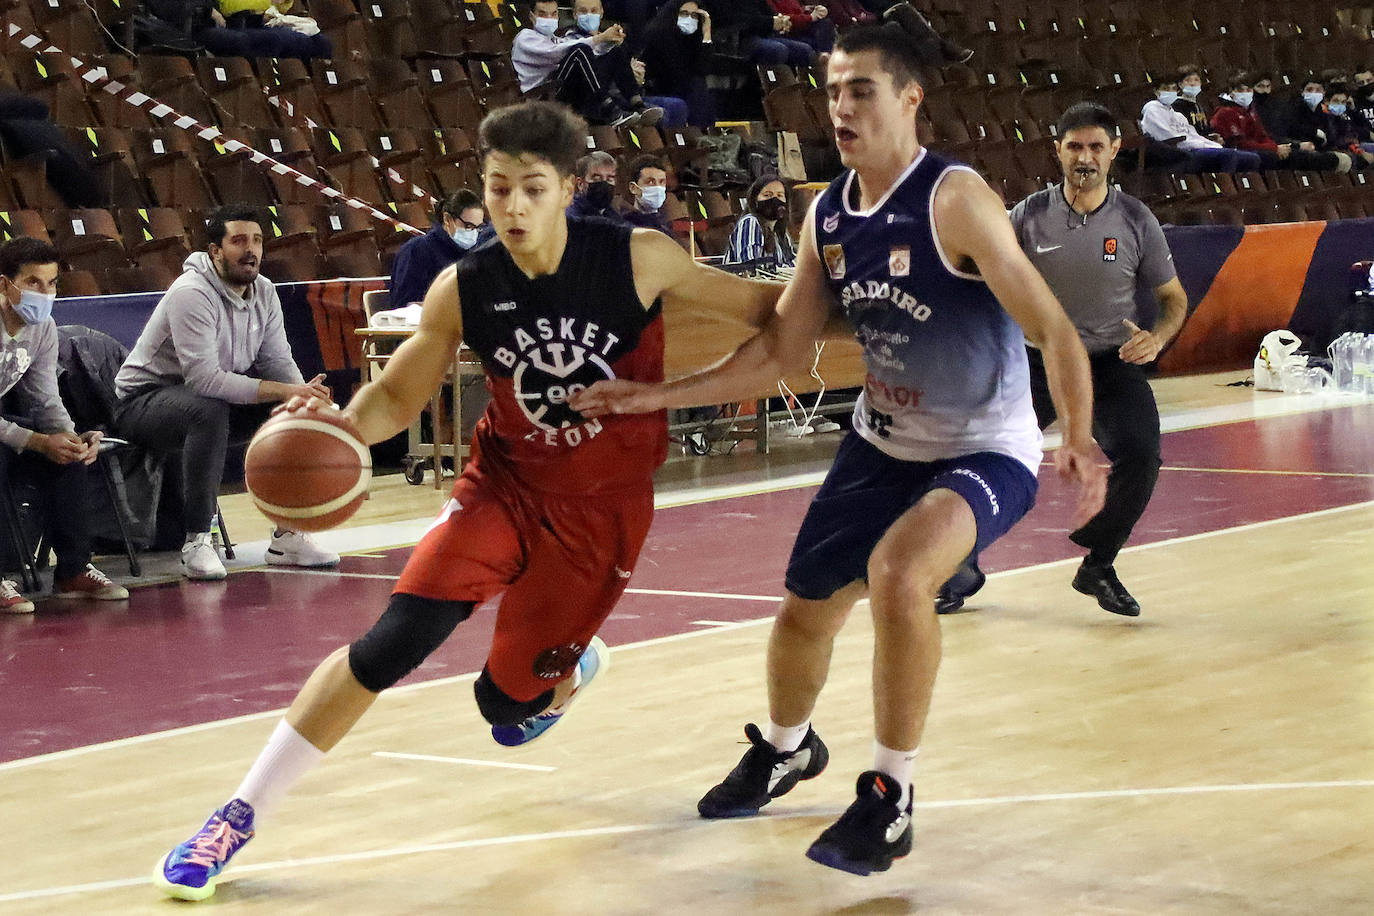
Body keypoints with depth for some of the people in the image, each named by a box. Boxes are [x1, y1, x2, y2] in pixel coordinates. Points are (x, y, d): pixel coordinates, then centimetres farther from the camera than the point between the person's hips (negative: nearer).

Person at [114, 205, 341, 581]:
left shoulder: (264, 292, 1)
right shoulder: (191, 293, -25)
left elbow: (277, 361, 0)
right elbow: (205, 379, -34)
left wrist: (302, 392, -23)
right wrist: (282, 391, -36)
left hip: (221, 395, 8)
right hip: (145, 401, -8)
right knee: (209, 410, -39)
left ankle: (288, 536, -5)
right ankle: (196, 542, -32)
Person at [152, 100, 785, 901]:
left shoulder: (638, 260, -17)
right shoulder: (464, 289, -12)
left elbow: (764, 308, -5)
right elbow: (397, 397, -4)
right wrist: (340, 427, -24)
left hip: (602, 507, -1)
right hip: (505, 482, 1)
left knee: (508, 701, 4)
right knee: (393, 641, -18)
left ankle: (573, 663, 45)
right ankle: (239, 816, -7)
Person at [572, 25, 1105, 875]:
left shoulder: (955, 200, -23)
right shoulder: (828, 216, -3)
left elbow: (1051, 327, -26)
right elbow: (780, 350, 5)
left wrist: (1079, 436, -41)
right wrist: (661, 395, -1)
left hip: (984, 452, -7)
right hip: (883, 444, 7)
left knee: (897, 572, -33)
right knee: (805, 609, 14)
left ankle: (891, 798, -15)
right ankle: (785, 750, 48)